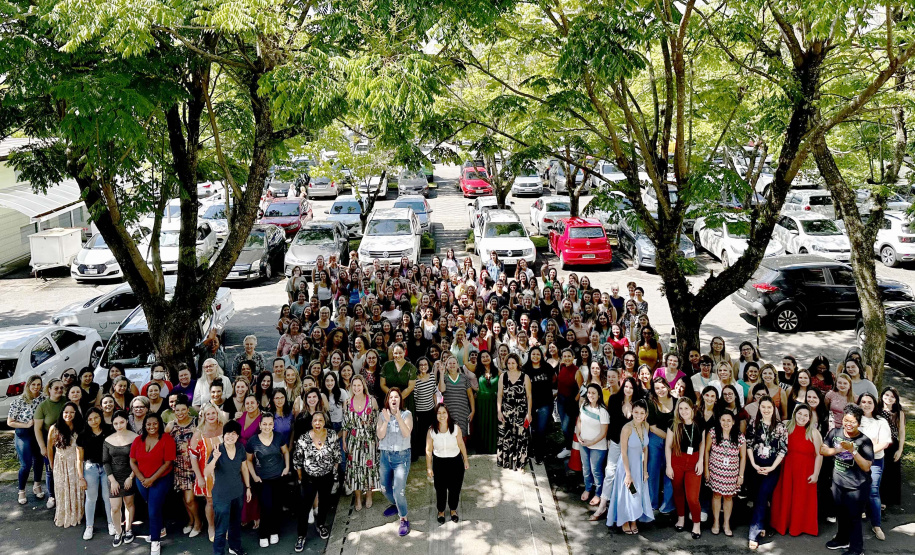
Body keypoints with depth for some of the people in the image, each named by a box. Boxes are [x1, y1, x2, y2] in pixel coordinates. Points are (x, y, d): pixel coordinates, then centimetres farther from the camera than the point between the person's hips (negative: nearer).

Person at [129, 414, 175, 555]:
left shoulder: (167, 440, -14)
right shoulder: (138, 440, -1)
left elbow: (167, 463, -16)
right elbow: (132, 462, 0)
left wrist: (151, 479, -17)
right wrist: (142, 479, -11)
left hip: (161, 480, -5)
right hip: (142, 481, 5)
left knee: (154, 510, -7)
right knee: (151, 508, 19)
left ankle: (155, 542, 8)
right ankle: (161, 529, 43)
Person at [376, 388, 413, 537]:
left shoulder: (406, 414, -7)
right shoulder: (383, 414, 1)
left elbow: (406, 433, -20)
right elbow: (380, 435, -8)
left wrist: (398, 417, -32)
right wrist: (386, 420, -23)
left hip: (401, 456, -4)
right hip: (385, 455, 4)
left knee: (398, 490, -13)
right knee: (385, 488, 19)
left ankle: (404, 520, 2)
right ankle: (395, 505, 47)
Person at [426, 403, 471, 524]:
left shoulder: (456, 428, -12)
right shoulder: (431, 431, -13)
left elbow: (461, 445, 0)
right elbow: (428, 450, -5)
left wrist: (466, 460, 7)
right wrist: (429, 467, -2)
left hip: (456, 462, 1)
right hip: (439, 463, 0)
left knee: (455, 488, 12)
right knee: (440, 489, 10)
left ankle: (453, 510, 38)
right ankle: (441, 511, 36)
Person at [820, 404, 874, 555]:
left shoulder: (864, 441, -18)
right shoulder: (835, 432, -5)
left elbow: (866, 467, -22)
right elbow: (822, 450, -3)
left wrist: (853, 451, -34)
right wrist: (839, 449, -19)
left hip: (857, 487, -5)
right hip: (838, 483, 5)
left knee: (854, 517, 3)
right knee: (841, 514, 22)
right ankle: (842, 539, 43)